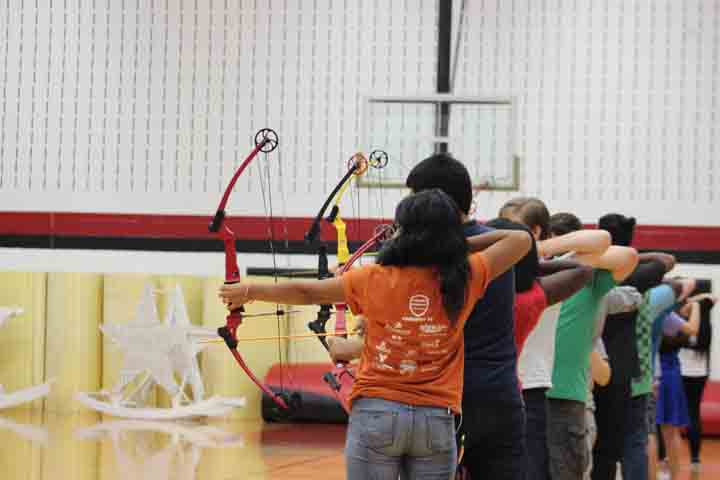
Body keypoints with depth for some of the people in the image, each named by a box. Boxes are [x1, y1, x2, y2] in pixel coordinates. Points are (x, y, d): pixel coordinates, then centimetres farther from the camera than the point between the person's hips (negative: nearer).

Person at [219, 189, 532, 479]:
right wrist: (461, 243, 12)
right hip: (436, 420, 1)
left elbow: (305, 292, 11)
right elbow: (521, 240, 12)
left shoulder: (374, 280, -3)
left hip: (376, 414, -1)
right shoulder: (465, 280, -2)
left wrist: (249, 292, 26)